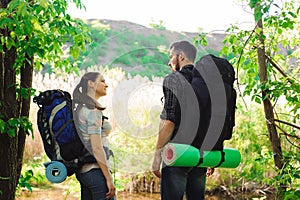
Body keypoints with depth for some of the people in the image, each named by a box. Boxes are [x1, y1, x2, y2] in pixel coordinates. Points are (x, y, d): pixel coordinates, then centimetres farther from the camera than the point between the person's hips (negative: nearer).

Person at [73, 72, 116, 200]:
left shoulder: (80, 109, 15)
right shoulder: (93, 111, -13)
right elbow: (96, 148, -19)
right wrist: (109, 179, -17)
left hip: (82, 170, 10)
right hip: (96, 170, -10)